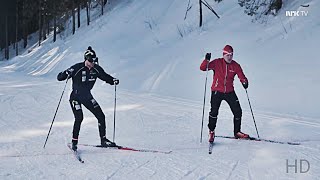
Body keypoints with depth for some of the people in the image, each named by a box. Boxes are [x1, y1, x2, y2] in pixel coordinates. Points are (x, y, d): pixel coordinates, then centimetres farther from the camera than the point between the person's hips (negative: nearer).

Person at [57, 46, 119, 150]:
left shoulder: (96, 69, -5)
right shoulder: (77, 68, -19)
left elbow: (105, 77, 13)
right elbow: (59, 77, -19)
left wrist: (113, 81, -8)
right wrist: (67, 74, -41)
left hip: (87, 97, 5)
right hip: (75, 97, -5)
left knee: (101, 116, -1)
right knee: (79, 118, -22)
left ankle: (103, 140, 13)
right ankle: (74, 142, -7)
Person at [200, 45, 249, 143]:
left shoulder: (235, 66, 0)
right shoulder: (217, 63, -6)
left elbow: (241, 76, -3)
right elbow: (203, 68, -11)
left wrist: (244, 82, -26)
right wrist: (207, 60, -30)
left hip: (230, 92, 3)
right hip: (217, 91, -3)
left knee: (238, 112, 0)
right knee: (214, 112, -12)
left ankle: (237, 132, 18)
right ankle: (211, 132, 8)